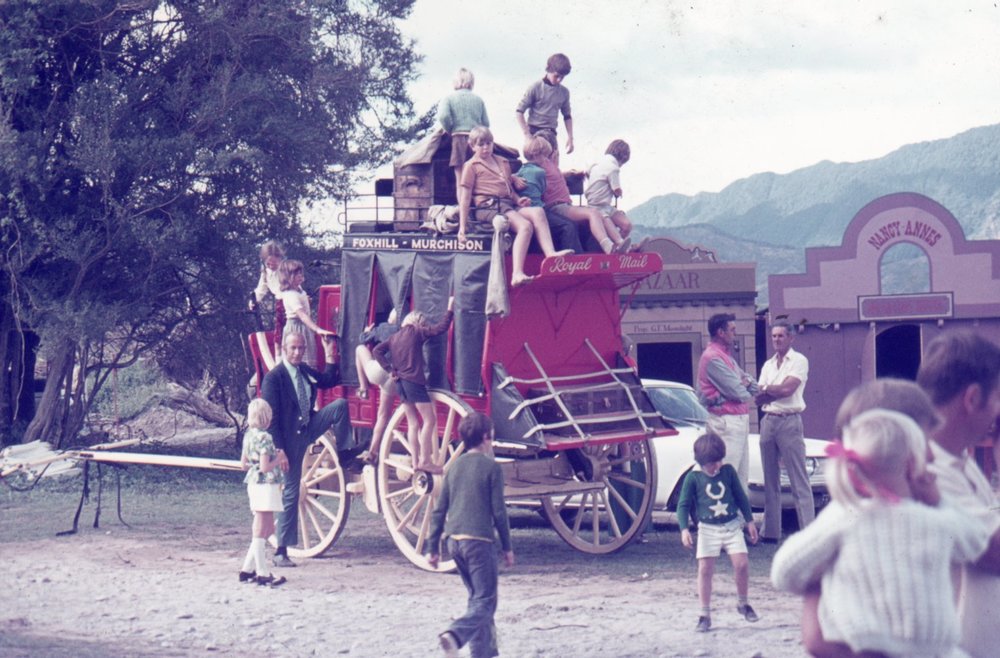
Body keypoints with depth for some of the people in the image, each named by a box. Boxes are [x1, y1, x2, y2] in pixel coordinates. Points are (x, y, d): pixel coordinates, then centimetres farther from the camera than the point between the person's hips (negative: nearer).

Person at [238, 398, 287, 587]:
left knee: (267, 528, 16)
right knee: (261, 531, -5)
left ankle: (248, 569, 17)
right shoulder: (264, 437, -17)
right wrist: (278, 459, -6)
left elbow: (244, 464, 15)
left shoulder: (248, 435, 9)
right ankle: (262, 573, 0)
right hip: (266, 485, -9)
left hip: (253, 484, 9)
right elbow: (265, 467, -20)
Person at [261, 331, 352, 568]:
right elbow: (271, 416, -17)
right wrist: (278, 449, -21)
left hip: (308, 428, 6)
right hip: (289, 439, -6)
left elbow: (330, 381, 19)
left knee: (340, 405, -13)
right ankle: (281, 551, 5)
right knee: (290, 493, -3)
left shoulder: (306, 371, 6)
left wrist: (330, 356, 3)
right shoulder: (273, 377, -15)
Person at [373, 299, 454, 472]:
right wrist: (450, 308, 5)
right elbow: (441, 328, -5)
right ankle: (425, 460, -9)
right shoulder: (416, 332, -2)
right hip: (414, 381, -7)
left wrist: (390, 370, 4)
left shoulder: (394, 337, 14)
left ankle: (416, 461, 8)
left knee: (412, 423, 11)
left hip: (400, 383, 7)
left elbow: (377, 351, 7)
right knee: (429, 420, -4)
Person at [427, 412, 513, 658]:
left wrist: (433, 547, 18)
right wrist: (507, 547, 3)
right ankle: (455, 635, -30)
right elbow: (498, 511, -6)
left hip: (455, 540, 7)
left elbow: (439, 511, 12)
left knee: (477, 597, 19)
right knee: (485, 601, -6)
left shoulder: (455, 467, 12)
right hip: (479, 540, -7)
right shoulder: (491, 467, -5)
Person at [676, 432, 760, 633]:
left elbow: (741, 496, 12)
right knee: (705, 569, -6)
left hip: (732, 526, 2)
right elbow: (683, 505, -2)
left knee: (742, 564, -7)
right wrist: (684, 529, -13)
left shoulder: (728, 471, 2)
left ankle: (743, 603, 16)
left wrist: (750, 521, 13)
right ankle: (705, 614, 2)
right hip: (707, 529, -2)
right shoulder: (693, 477, -5)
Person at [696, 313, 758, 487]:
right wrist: (747, 392, 4)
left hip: (739, 420, 10)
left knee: (741, 476, 13)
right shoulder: (713, 358, -13)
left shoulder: (727, 356, 18)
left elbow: (754, 387, 17)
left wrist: (746, 382, -5)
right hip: (726, 422, -10)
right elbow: (737, 392, -17)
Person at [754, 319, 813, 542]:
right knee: (770, 480, 7)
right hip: (768, 421, 6)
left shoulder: (799, 361, 0)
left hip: (789, 421, -6)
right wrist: (777, 391, -8)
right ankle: (770, 532, 10)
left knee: (799, 480, -8)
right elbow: (758, 398, 9)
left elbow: (787, 389, -14)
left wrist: (767, 390, 0)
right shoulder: (768, 365, 17)